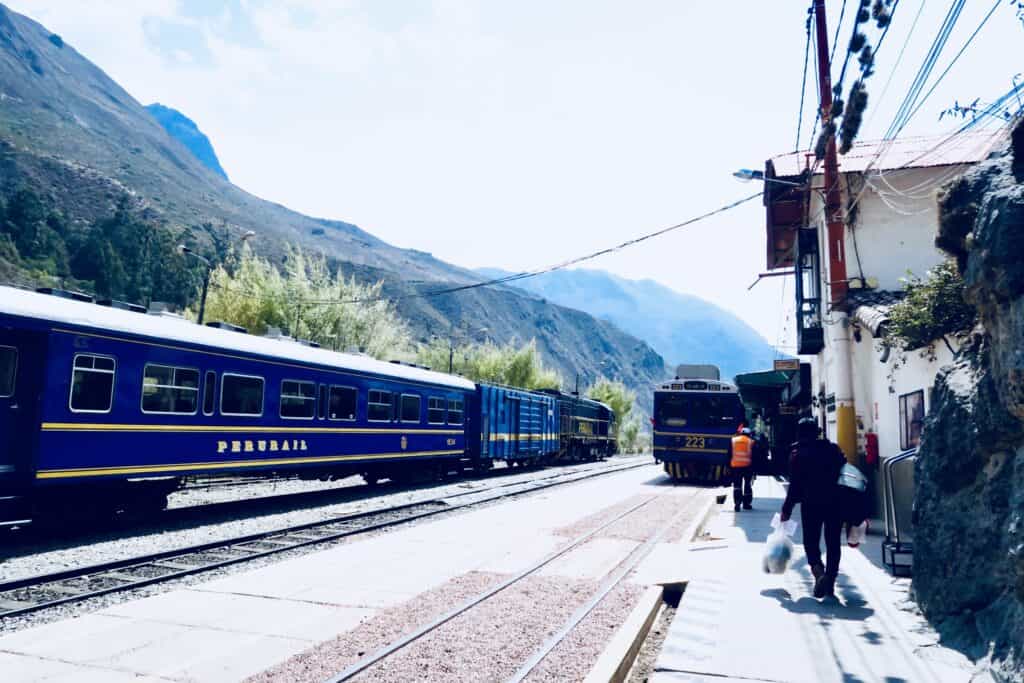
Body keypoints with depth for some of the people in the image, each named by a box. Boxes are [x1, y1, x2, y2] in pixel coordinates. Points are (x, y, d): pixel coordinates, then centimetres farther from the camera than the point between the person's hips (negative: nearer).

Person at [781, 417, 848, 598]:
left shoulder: (797, 454, -3)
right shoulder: (832, 448, 7)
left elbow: (795, 485, -5)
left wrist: (787, 509, 1)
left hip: (811, 503, -2)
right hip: (835, 502, 3)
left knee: (811, 541, 8)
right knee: (833, 543, 11)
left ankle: (818, 570, -18)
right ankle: (830, 583, 10)